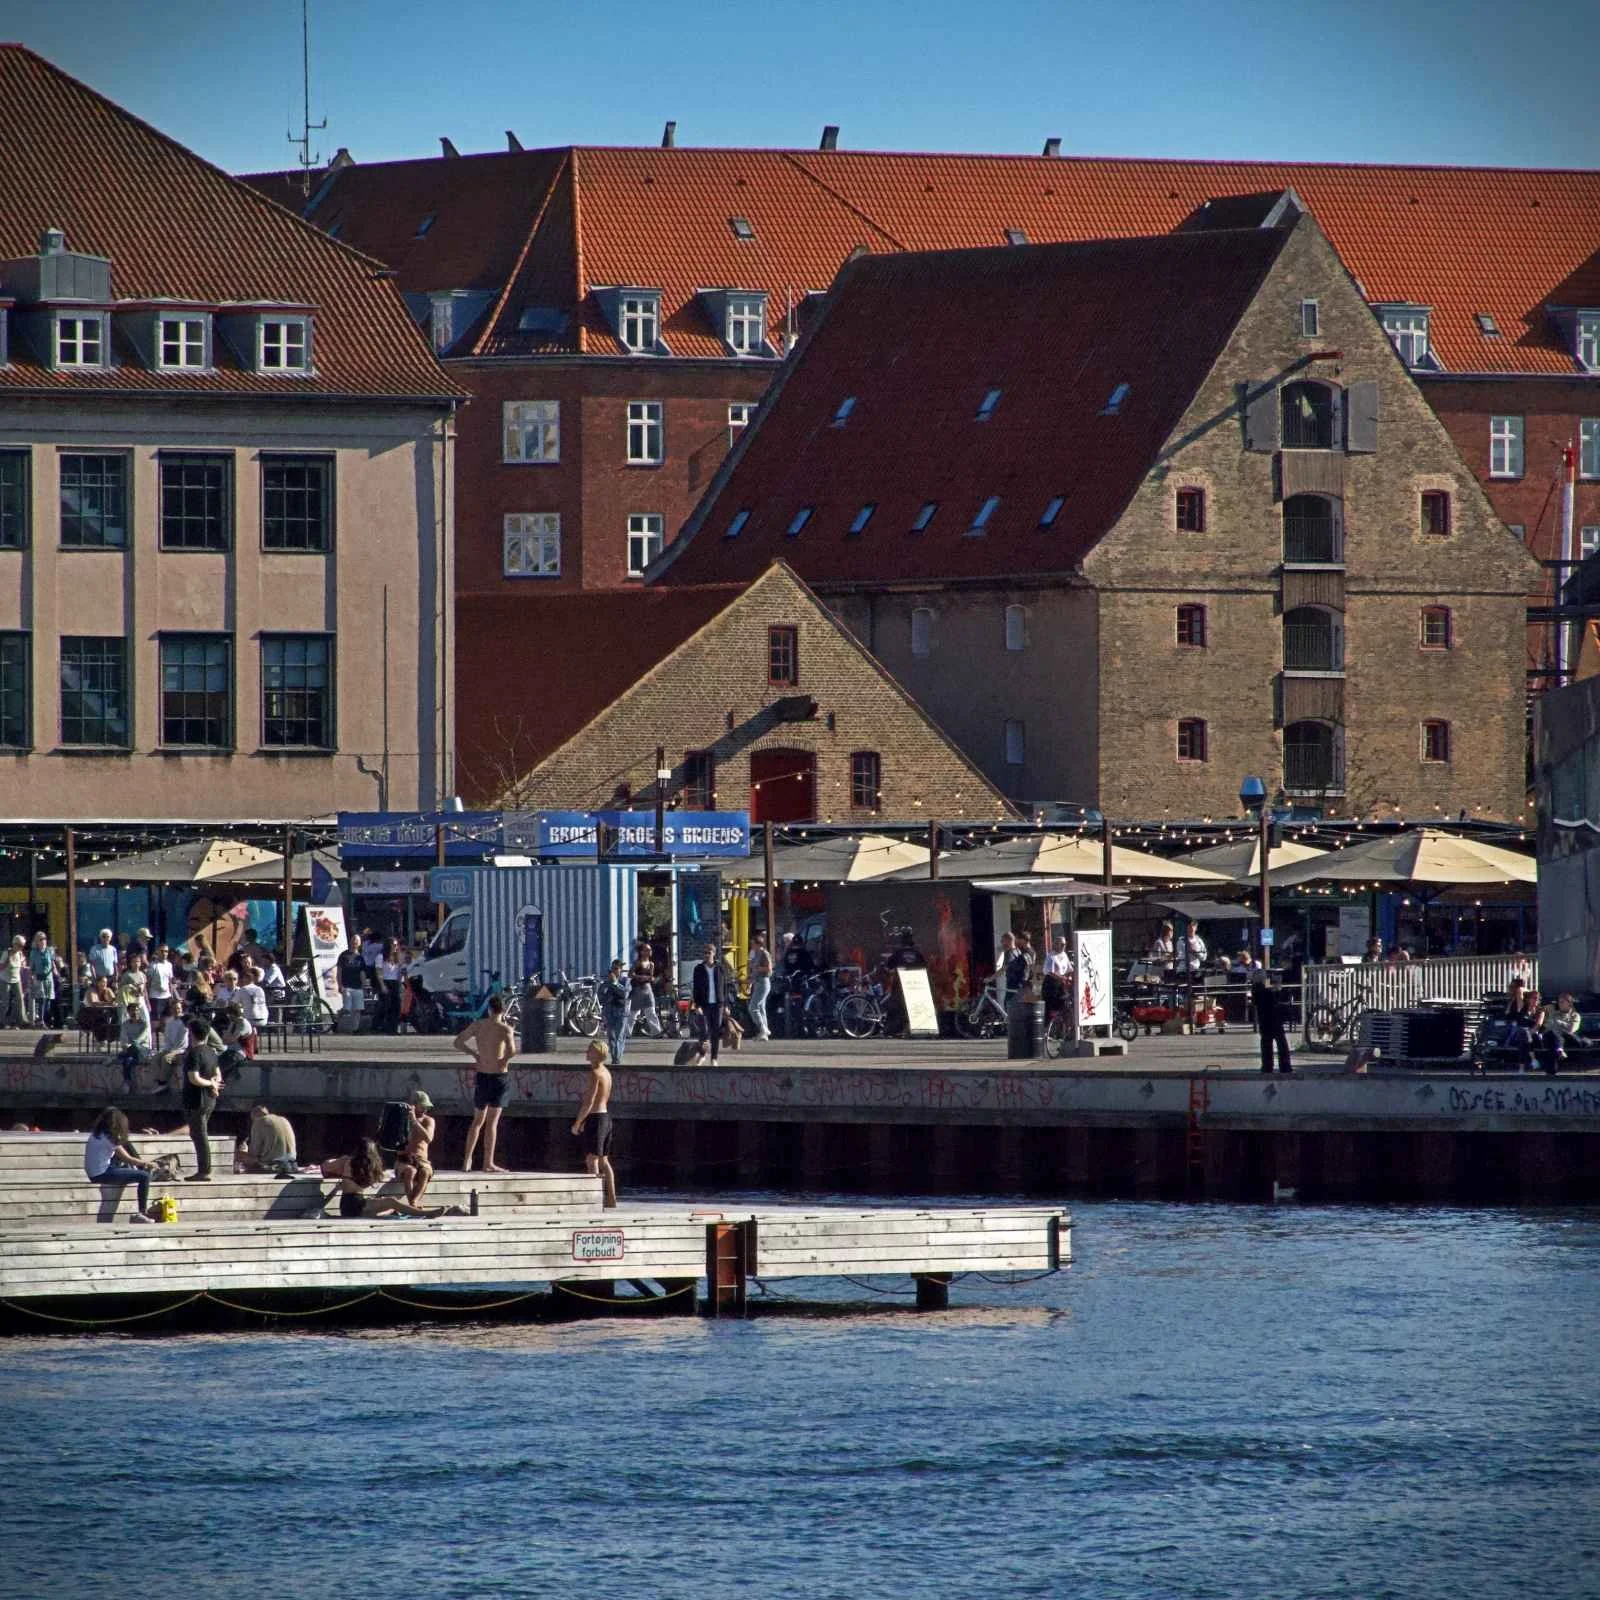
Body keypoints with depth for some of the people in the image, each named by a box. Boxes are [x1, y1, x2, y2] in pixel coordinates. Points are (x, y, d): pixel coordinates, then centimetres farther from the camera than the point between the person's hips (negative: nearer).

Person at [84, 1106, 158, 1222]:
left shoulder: (96, 1134, 10)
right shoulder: (109, 1138, -17)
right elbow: (127, 1159, -13)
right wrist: (147, 1164, 1)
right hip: (103, 1175, -10)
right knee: (144, 1176, -12)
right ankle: (143, 1213, -10)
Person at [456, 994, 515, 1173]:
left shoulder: (478, 1025, 2)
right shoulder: (504, 1029, -12)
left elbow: (458, 1042, 9)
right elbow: (512, 1051, -27)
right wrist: (505, 1061, -7)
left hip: (481, 1077, 4)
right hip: (499, 1076, -4)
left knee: (478, 1121, 16)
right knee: (492, 1121, 0)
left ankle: (467, 1161, 12)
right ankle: (488, 1163, 0)